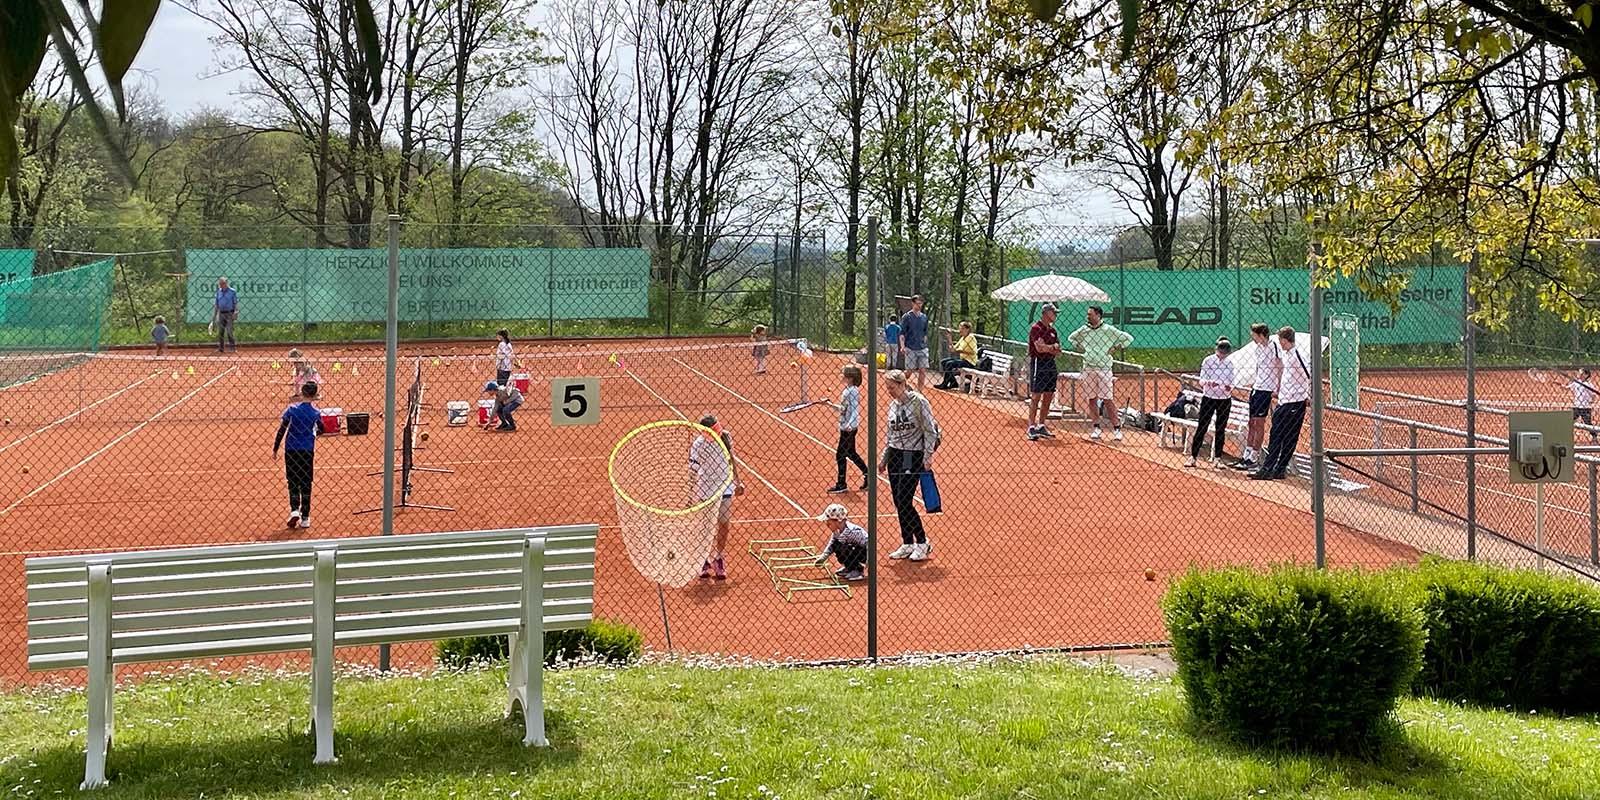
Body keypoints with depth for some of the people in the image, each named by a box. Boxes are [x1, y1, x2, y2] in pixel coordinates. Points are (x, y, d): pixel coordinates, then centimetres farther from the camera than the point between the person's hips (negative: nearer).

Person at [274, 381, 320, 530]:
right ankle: (305, 518, 10)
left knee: (293, 482, 9)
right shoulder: (316, 413, -3)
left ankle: (294, 510, -12)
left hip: (291, 450, -1)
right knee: (306, 484, 8)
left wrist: (275, 449, -1)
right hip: (308, 451, 1)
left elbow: (281, 430, -8)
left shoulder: (292, 409, -8)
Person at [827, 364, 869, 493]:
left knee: (840, 455, -2)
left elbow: (854, 410, -25)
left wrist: (849, 424, -37)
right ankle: (868, 476, 26)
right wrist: (831, 405, 14)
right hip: (846, 427, 10)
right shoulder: (847, 390, 9)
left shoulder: (852, 391, -19)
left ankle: (841, 485, 7)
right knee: (851, 453, 18)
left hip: (849, 428, -10)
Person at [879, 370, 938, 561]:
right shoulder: (893, 405, 9)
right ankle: (907, 544, 16)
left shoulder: (919, 402, -11)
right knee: (898, 503, 7)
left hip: (913, 457, -7)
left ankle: (923, 543, 3)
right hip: (895, 455, 7)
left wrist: (927, 456, -17)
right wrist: (884, 458, 16)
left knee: (905, 502, -10)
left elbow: (930, 431, -11)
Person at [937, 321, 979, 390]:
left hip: (970, 362, -10)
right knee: (943, 362, 5)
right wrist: (948, 339, 4)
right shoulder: (962, 338, 14)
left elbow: (973, 352, -21)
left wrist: (961, 351, -23)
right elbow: (953, 350, 14)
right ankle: (953, 383, 5)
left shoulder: (971, 338, -12)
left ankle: (945, 384, -13)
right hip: (962, 359, 10)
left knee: (949, 364, -25)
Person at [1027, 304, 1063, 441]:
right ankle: (1031, 427, -7)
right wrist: (1053, 347, -4)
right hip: (1038, 363, -8)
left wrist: (1047, 348, -8)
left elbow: (1058, 351, 13)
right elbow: (1040, 348, -20)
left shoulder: (1052, 330, 16)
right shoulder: (1036, 328, -8)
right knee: (1036, 397, -8)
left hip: (1051, 364, 8)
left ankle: (1041, 426, 16)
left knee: (1048, 398, 8)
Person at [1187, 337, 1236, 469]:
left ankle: (1217, 458, 13)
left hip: (1225, 400, 3)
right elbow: (1201, 380, -7)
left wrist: (1229, 387, -14)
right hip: (1209, 398, -3)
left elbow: (1231, 382, 8)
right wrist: (1208, 383, -28)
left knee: (1221, 430, 6)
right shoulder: (1208, 361, -4)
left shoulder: (1229, 364, 5)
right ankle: (1193, 457, 2)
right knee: (1201, 428, -2)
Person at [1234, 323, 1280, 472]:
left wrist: (1276, 390, -15)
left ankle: (1253, 459, 1)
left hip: (1266, 389, -8)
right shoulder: (1259, 347, 11)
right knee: (1252, 423, 10)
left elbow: (1281, 368, -14)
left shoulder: (1273, 346, -14)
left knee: (1259, 423, -4)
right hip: (1256, 387, 8)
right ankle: (1246, 455, 15)